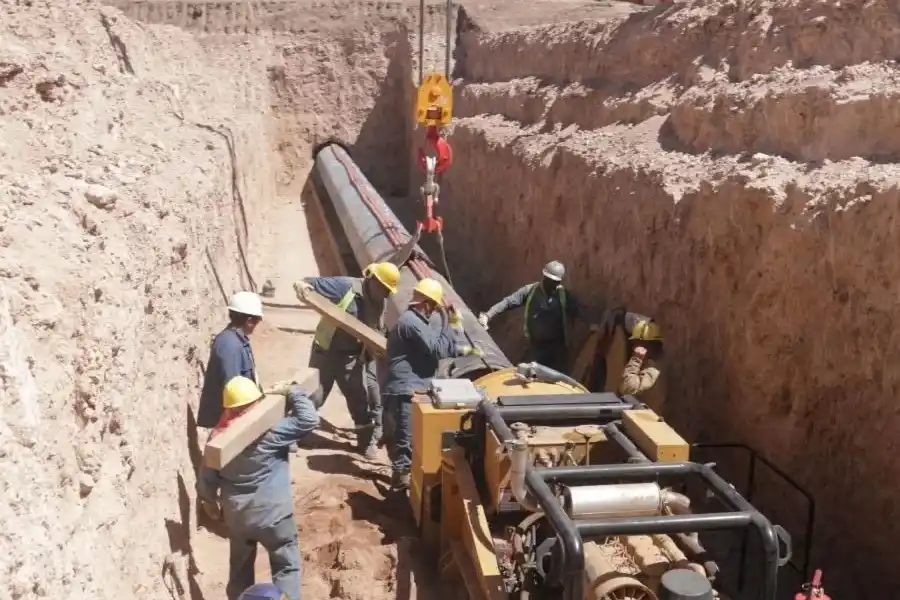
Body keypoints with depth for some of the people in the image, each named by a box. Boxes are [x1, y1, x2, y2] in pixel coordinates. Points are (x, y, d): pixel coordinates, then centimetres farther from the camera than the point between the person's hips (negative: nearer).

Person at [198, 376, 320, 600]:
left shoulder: (218, 436, -5)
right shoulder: (269, 432, -21)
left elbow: (207, 476, 3)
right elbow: (309, 419, -22)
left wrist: (209, 500, 21)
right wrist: (293, 392, -10)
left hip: (235, 513, 5)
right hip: (272, 512, -5)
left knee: (240, 566, 23)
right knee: (287, 565, 10)